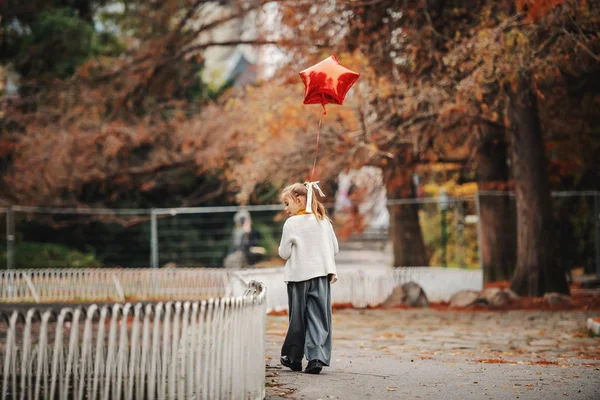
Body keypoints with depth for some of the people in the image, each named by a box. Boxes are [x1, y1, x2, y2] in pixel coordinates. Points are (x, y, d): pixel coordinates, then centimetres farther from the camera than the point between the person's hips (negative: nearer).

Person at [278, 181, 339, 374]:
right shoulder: (323, 221, 5)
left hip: (298, 275, -3)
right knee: (318, 317, 1)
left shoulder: (291, 224, -8)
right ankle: (317, 357, -11)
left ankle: (294, 358, 18)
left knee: (297, 317, 8)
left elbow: (284, 253, -6)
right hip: (321, 275, 3)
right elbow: (335, 248, 8)